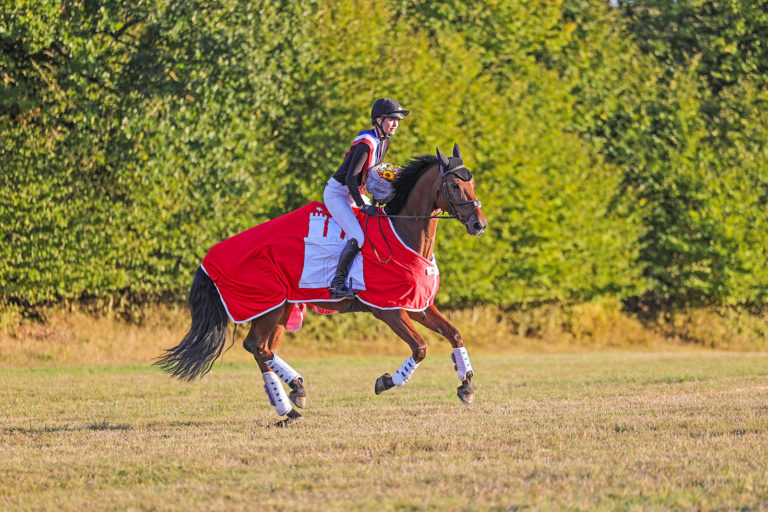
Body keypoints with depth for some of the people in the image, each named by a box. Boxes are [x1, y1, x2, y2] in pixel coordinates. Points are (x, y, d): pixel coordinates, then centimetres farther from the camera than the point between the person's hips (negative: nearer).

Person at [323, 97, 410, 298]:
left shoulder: (384, 142, 4)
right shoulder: (366, 143, -24)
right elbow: (350, 178, -28)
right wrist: (362, 206, -26)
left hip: (353, 193, 10)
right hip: (336, 193, -10)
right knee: (357, 237, -24)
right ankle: (337, 283, -16)